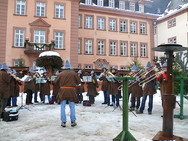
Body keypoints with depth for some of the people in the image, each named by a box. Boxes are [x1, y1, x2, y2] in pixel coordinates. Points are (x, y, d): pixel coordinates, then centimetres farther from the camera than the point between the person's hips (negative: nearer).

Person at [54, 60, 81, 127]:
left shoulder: (61, 74, 2)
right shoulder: (73, 73, 0)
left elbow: (55, 81, 9)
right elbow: (78, 82, 5)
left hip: (63, 91, 0)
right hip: (71, 91, 0)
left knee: (63, 107, 8)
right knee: (72, 107, 8)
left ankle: (63, 122, 9)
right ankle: (73, 122, 12)